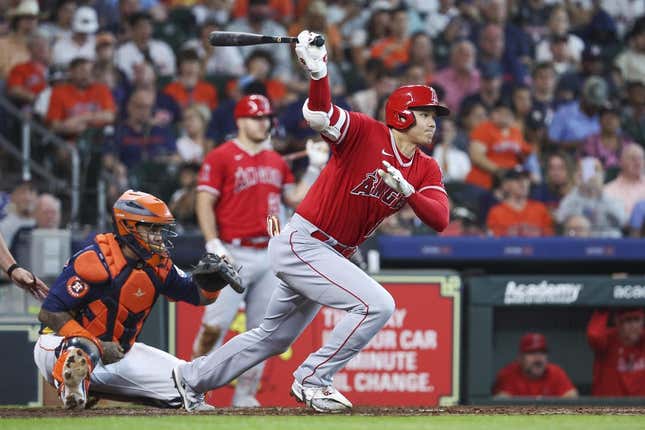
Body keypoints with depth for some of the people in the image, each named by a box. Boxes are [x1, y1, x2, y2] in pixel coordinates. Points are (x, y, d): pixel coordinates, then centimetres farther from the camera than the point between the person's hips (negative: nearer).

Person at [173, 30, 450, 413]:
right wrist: (317, 71, -50)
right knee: (377, 305, -23)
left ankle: (189, 379, 36)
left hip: (332, 256, 8)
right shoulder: (366, 133, -14)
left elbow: (440, 220, -8)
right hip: (301, 242, -8)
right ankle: (311, 380, -11)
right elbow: (320, 115, -31)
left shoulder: (427, 170, 5)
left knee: (273, 338, 20)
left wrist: (406, 190, -25)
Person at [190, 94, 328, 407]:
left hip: (270, 255, 6)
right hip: (234, 255, -6)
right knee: (214, 325, -13)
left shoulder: (276, 161, 16)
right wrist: (214, 245, -16)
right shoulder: (220, 157, -3)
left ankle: (245, 394, 13)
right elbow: (204, 203, -7)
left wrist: (316, 167, 9)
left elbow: (296, 199, 17)